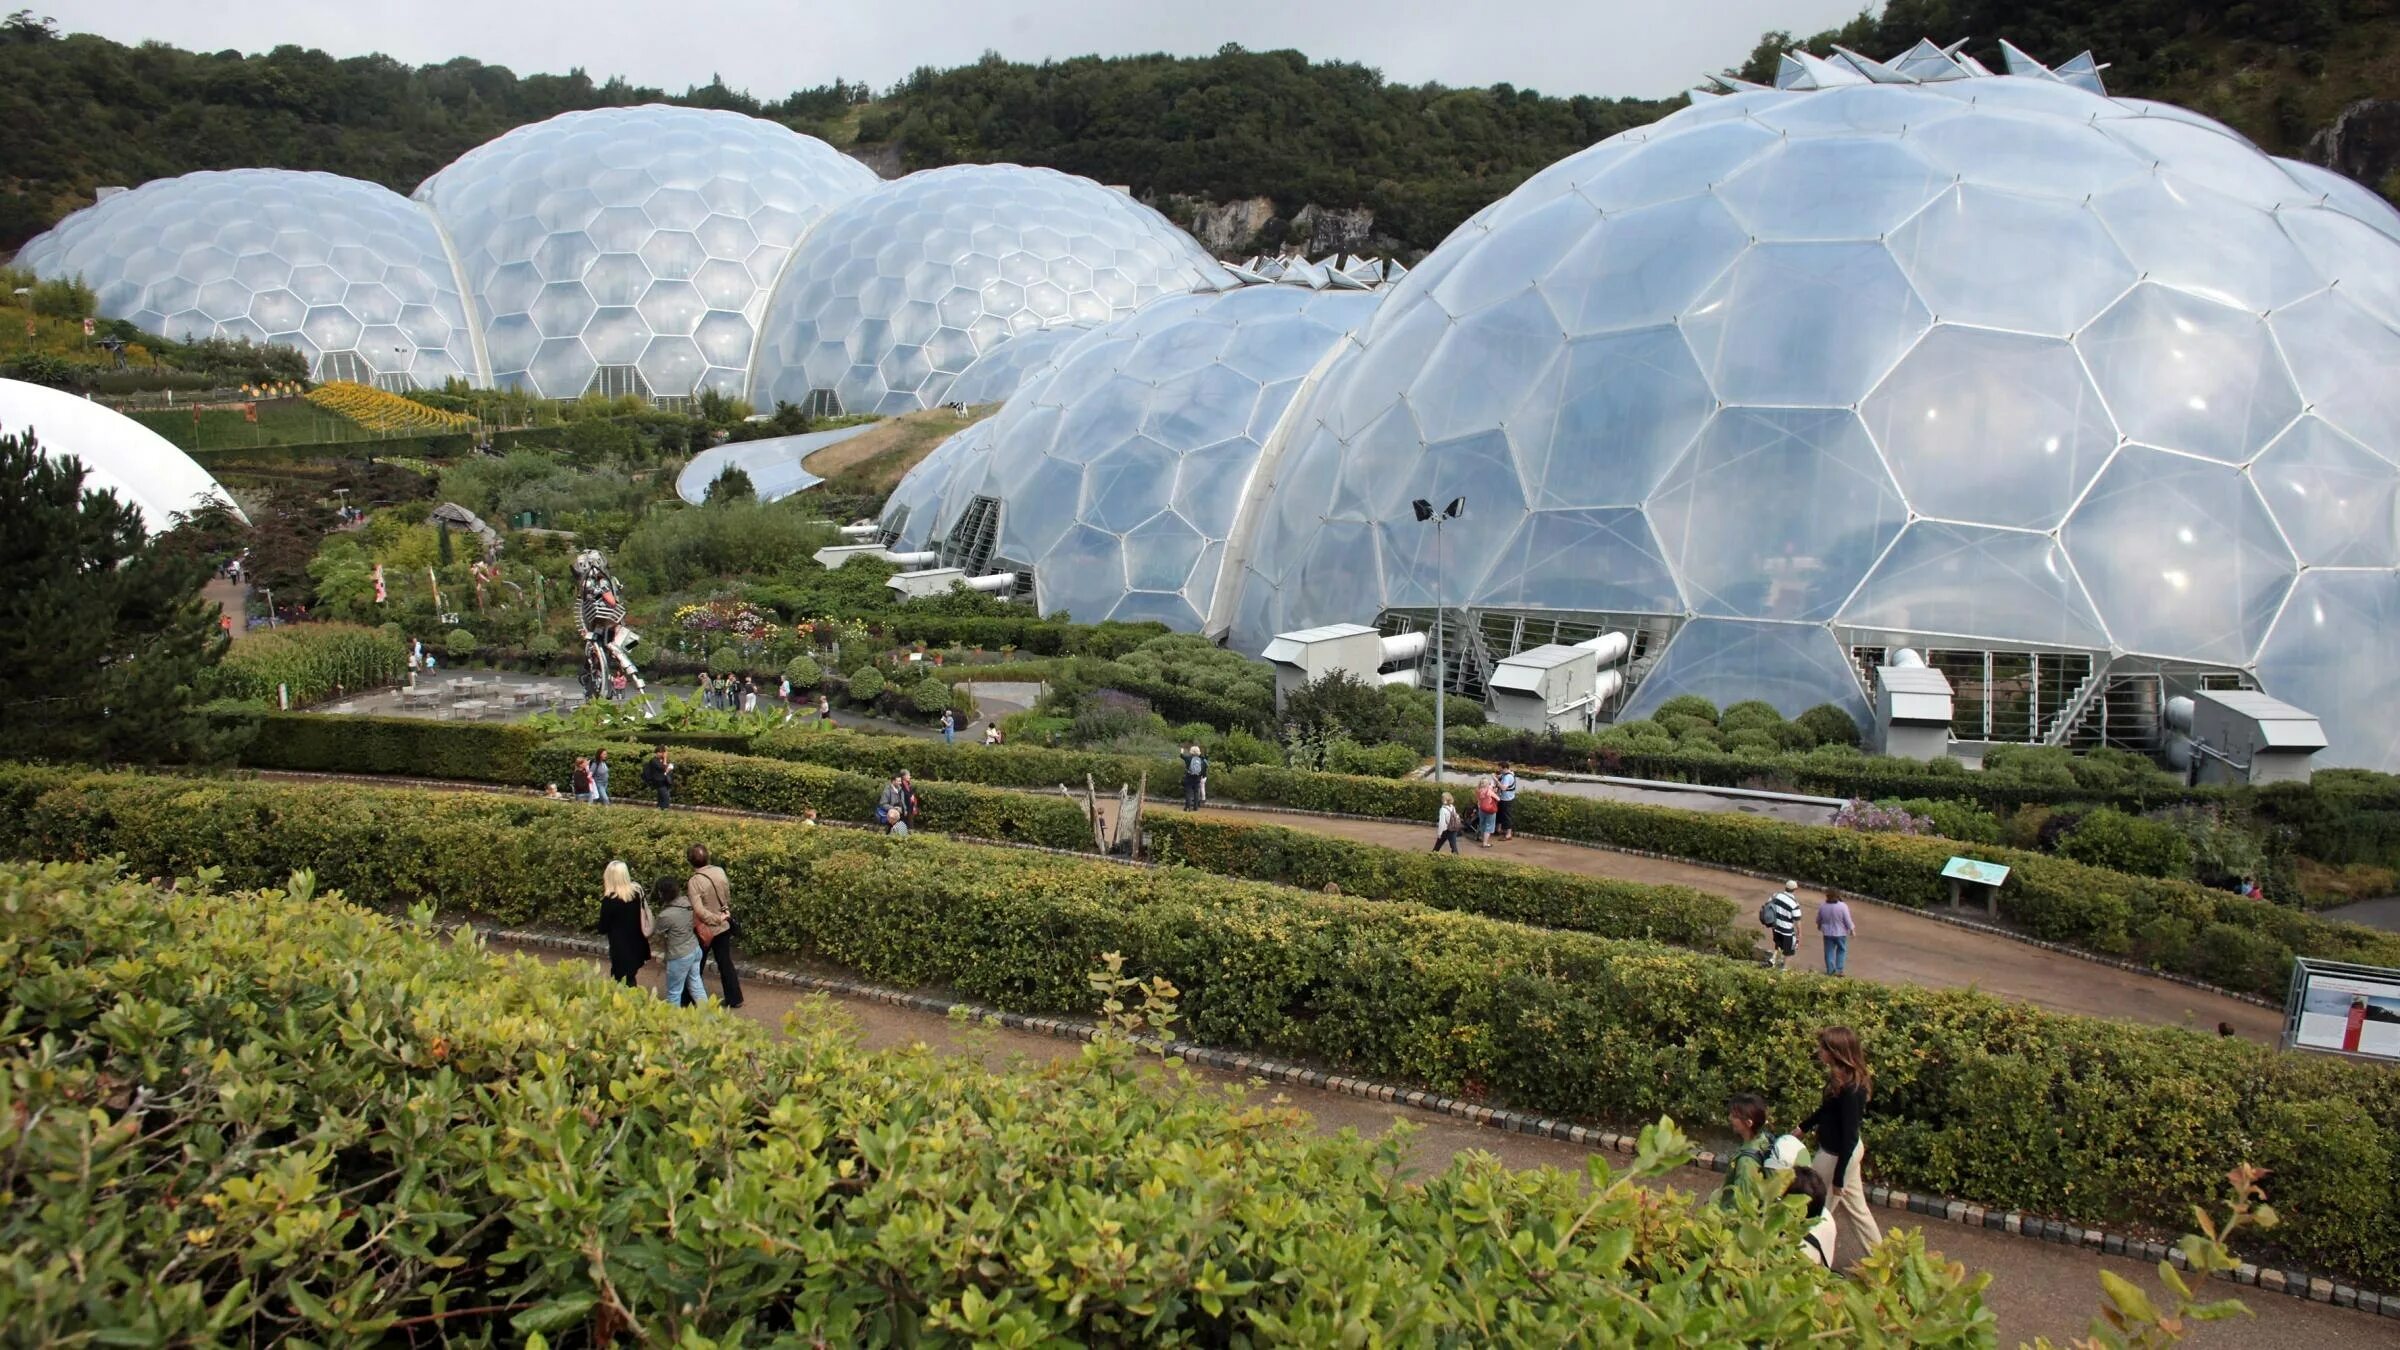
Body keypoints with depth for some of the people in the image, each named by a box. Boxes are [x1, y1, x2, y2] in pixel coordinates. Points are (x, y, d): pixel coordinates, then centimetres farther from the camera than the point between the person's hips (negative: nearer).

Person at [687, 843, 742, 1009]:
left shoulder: (694, 882, -23)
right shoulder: (720, 871, -7)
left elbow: (699, 911, -29)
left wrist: (717, 918, -17)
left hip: (706, 930, -5)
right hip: (724, 927, 5)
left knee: (696, 965, 12)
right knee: (725, 962, 17)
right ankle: (734, 998, 23)